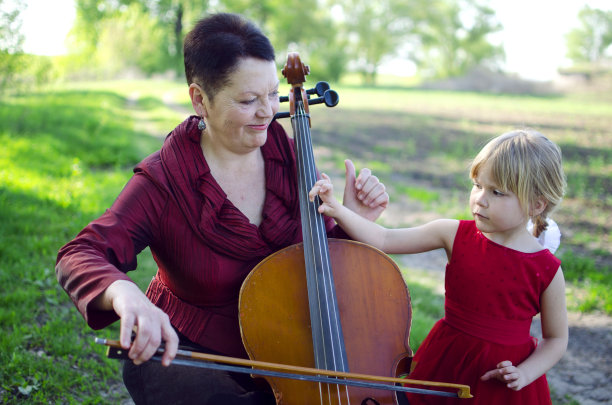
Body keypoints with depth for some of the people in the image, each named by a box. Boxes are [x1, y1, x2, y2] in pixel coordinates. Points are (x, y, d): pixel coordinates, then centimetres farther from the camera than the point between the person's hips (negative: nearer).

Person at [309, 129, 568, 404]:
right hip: (446, 362, 2)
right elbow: (384, 240, -12)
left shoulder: (547, 272, -13)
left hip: (500, 380, -2)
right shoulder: (455, 234, -9)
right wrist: (337, 210, -23)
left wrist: (525, 373, -16)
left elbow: (556, 339, -1)